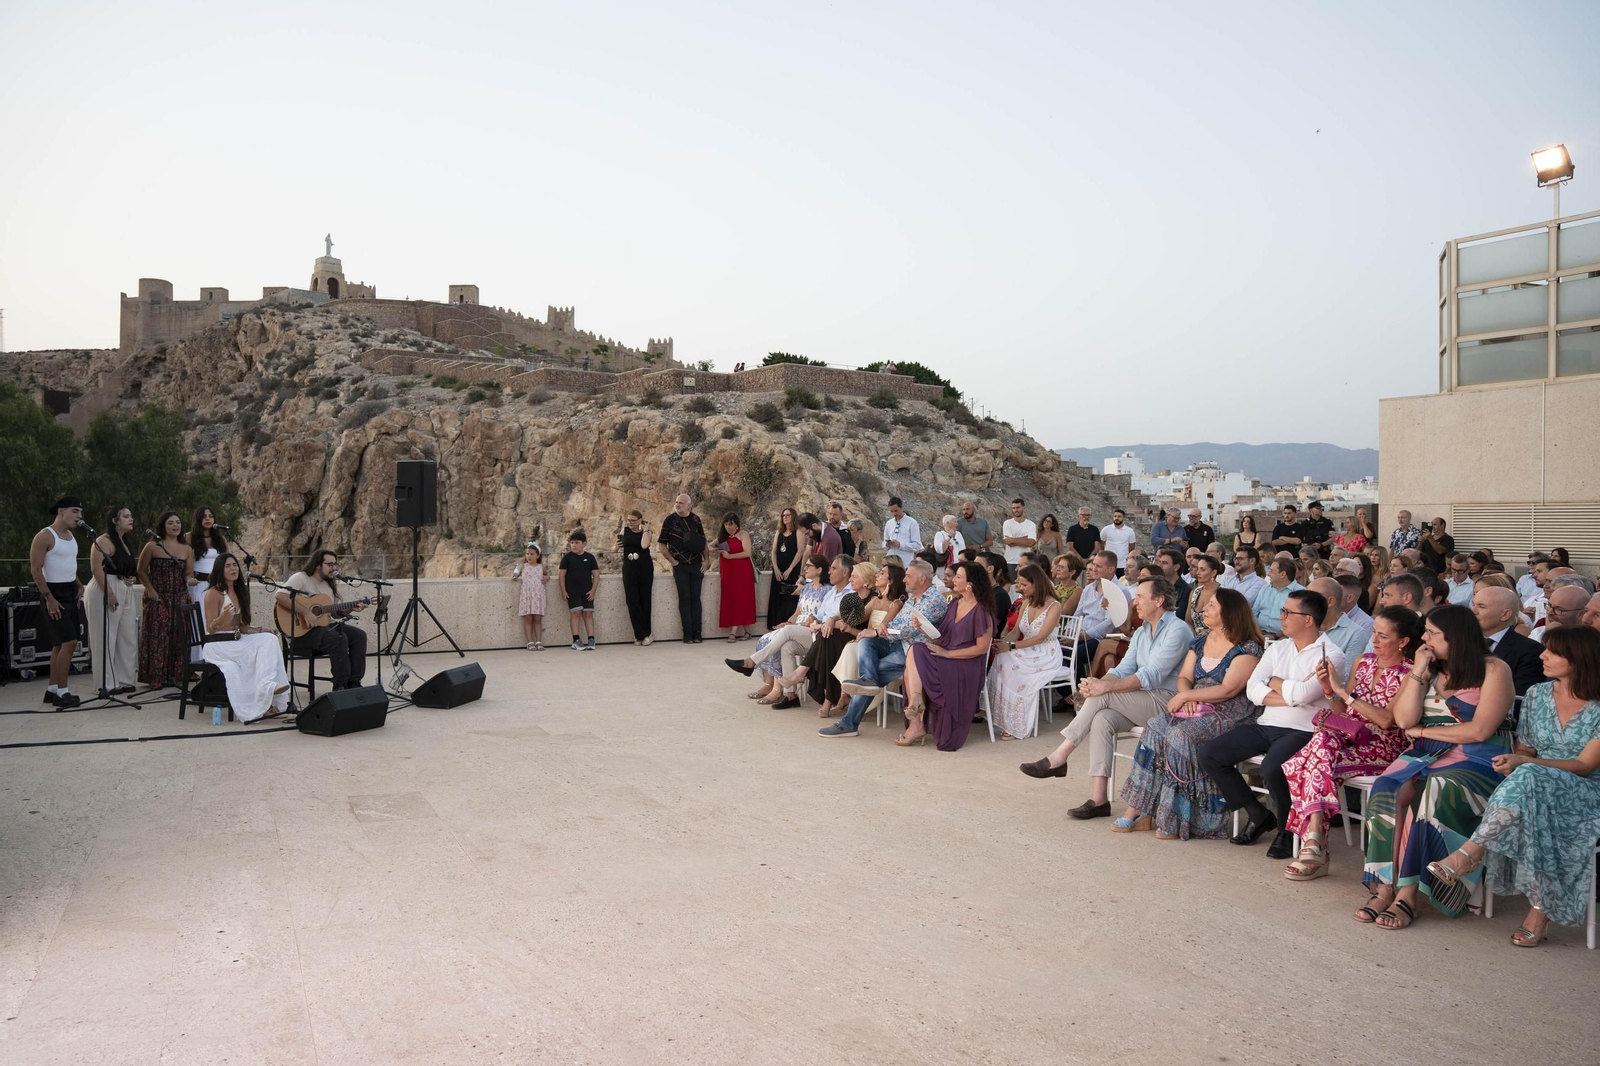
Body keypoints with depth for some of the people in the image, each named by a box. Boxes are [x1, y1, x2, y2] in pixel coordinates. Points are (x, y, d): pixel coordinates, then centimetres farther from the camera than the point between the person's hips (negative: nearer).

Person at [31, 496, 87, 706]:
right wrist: (49, 598, -20)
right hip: (54, 593, -9)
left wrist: (80, 586, 9)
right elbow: (36, 569, -16)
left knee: (60, 644, 12)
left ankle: (52, 690, 18)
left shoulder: (71, 537, 13)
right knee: (69, 642, -13)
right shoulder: (45, 536, -13)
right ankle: (62, 692, -7)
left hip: (71, 593, 9)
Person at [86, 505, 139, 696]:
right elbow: (96, 568, -19)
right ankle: (106, 684, 1)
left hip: (124, 593, 9)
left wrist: (129, 579, 9)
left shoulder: (124, 541, 18)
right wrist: (110, 594, -23)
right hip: (105, 592, -9)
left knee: (128, 637, 9)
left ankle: (124, 681, 16)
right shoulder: (104, 541, -10)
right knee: (106, 638, -4)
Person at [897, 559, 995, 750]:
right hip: (946, 663, 7)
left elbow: (981, 648, -14)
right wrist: (923, 628, -4)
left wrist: (948, 653, -16)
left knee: (915, 653, -23)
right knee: (911, 669, -21)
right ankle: (915, 724, -21)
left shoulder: (981, 611, -9)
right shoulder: (955, 604, 15)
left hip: (967, 668, -7)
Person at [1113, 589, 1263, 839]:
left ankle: (1175, 820, -29)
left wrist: (1185, 696, -14)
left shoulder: (1247, 649, -6)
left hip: (1227, 716, -7)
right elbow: (1184, 676, 14)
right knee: (1155, 728, -20)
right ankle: (1140, 811, -22)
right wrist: (1186, 696, -9)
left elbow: (1228, 690, -15)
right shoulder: (1200, 641, 19)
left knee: (1182, 735, -32)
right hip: (1195, 710, 7)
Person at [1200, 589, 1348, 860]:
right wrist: (1289, 695, -13)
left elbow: (1302, 694, -21)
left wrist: (1274, 682, -3)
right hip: (1265, 726, 7)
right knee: (1209, 755, -6)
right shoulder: (1277, 648, 14)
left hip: (1302, 731, -7)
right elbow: (1252, 689, 2)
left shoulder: (1331, 655, -6)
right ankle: (1258, 814, 11)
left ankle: (1287, 830, -5)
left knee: (1272, 768, -35)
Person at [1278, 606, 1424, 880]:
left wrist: (1344, 691, -16)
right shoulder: (1362, 662, 15)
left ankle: (1313, 841, -28)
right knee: (1324, 740, -30)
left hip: (1382, 748, -5)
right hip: (1348, 738, 5)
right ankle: (1315, 844, -33)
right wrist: (1330, 690, -3)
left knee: (1319, 756, -30)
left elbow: (1386, 720, -17)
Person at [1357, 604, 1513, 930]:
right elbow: (1404, 719, 4)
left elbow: (1480, 731, -11)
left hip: (1476, 761, -5)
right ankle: (1385, 886, -28)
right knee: (1386, 790, -27)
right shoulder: (1427, 668, 16)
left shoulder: (1494, 670, -1)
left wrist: (1423, 730, -3)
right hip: (1425, 756, 5)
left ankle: (1406, 893, -29)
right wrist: (1419, 672, -2)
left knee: (1426, 796, -34)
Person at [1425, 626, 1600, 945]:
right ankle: (1540, 910, -35)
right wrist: (1512, 763, -9)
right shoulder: (1537, 694, 9)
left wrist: (1523, 763, -25)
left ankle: (1468, 855, -39)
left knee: (1530, 779, -39)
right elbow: (1524, 750, 15)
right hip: (1538, 787, 4)